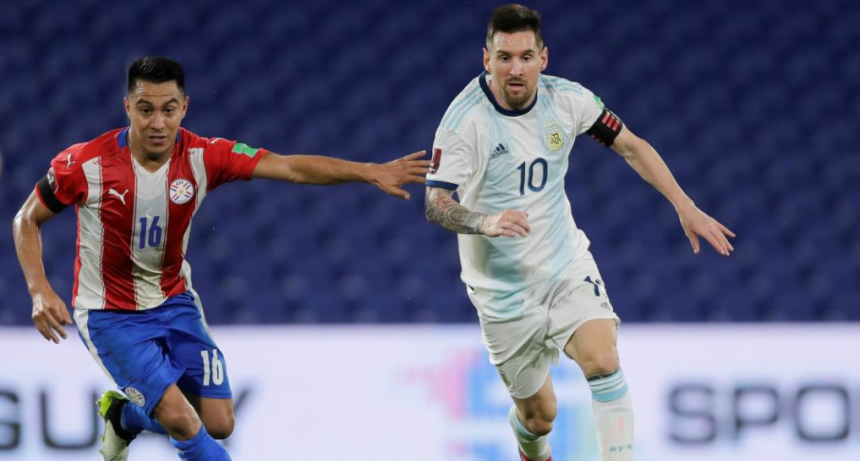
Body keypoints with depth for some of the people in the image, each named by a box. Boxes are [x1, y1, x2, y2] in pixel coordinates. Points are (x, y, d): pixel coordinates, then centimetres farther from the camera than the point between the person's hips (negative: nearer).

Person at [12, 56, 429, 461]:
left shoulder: (203, 157, -15)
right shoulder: (85, 164, -22)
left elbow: (291, 167, -22)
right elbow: (27, 220, -7)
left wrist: (369, 172, -33)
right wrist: (40, 291, -20)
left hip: (174, 304, 5)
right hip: (111, 317, -4)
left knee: (218, 424, 3)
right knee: (182, 419, -20)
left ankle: (124, 415, 32)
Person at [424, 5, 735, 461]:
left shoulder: (567, 99, -8)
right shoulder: (465, 119, -20)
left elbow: (631, 146, 5)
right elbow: (435, 204, -23)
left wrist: (685, 207, 0)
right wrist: (486, 223, -43)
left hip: (567, 268, 2)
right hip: (504, 289, -2)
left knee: (603, 363, -24)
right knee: (539, 414, 7)